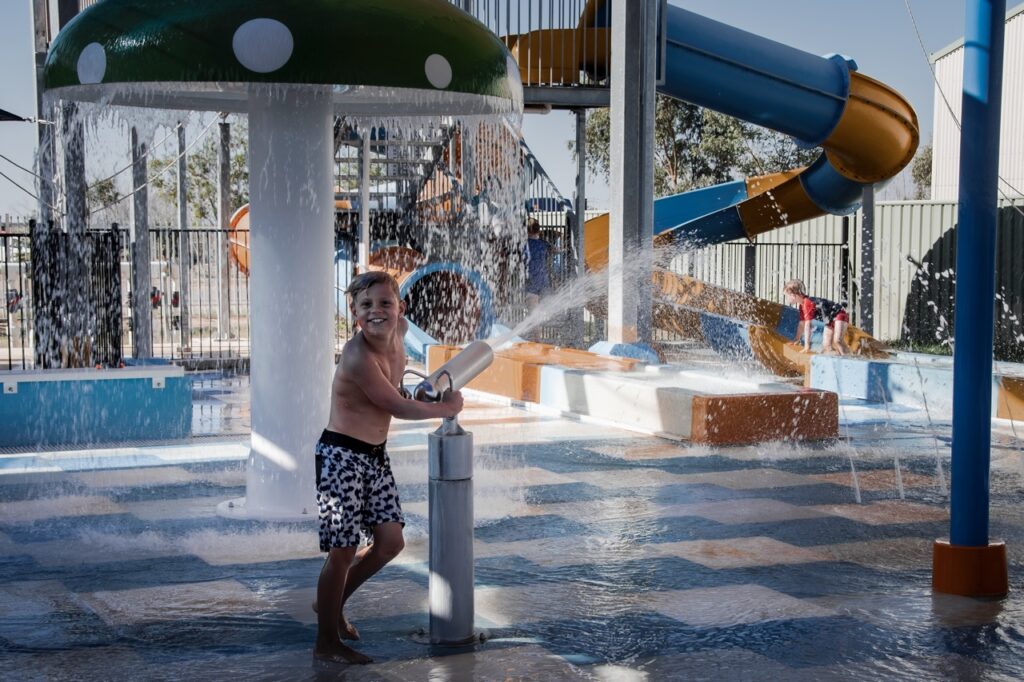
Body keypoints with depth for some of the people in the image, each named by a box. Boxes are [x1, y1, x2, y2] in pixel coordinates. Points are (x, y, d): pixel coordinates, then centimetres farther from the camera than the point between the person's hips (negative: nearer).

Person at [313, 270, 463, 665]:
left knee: (390, 542, 11)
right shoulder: (359, 357, -24)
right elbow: (399, 407, -17)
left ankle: (332, 604, 34)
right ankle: (327, 643, 13)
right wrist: (446, 409, -2)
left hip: (376, 455, 9)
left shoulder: (397, 336, 1)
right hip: (341, 456, -9)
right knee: (343, 551, -2)